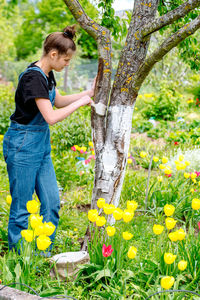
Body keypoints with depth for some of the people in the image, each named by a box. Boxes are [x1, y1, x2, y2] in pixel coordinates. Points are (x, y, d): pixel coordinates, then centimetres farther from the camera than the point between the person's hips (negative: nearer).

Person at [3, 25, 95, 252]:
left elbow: (58, 101, 21)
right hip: (22, 146, -9)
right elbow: (52, 117, -27)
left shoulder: (46, 74, 7)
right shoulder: (34, 77, -22)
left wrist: (89, 93, 12)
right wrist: (80, 102, -15)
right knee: (21, 208, 2)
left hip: (41, 145, 9)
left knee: (51, 203, 10)